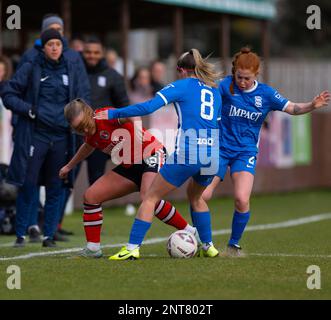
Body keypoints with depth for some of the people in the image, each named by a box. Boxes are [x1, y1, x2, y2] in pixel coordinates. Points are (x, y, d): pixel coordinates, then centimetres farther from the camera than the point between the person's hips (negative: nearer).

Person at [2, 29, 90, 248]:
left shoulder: (72, 71, 9)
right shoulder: (31, 69, 1)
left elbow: (83, 100, 15)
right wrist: (29, 110, -10)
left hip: (61, 137, 3)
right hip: (35, 135, -3)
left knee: (56, 187, 4)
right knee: (28, 184, -5)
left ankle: (49, 235, 13)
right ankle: (21, 234, 6)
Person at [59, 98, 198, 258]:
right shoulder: (91, 134, 4)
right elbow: (88, 147, 27)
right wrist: (69, 166, 39)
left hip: (152, 156, -9)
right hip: (129, 166, 9)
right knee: (91, 196, 2)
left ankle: (190, 233, -24)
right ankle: (92, 248, 9)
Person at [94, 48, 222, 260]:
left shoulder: (182, 86, 3)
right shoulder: (215, 91, 20)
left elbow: (148, 107, -6)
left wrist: (114, 113, 0)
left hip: (187, 153, -6)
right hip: (213, 155, 6)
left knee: (151, 197, 4)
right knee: (195, 196, 32)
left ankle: (133, 247, -3)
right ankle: (208, 247, 31)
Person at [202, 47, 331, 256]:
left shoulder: (266, 94, -2)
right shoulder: (225, 86, -8)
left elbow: (291, 108, 1)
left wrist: (312, 106, -16)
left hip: (246, 152, 0)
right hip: (220, 148, 0)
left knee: (242, 199, -17)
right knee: (201, 196, -7)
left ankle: (234, 244, 4)